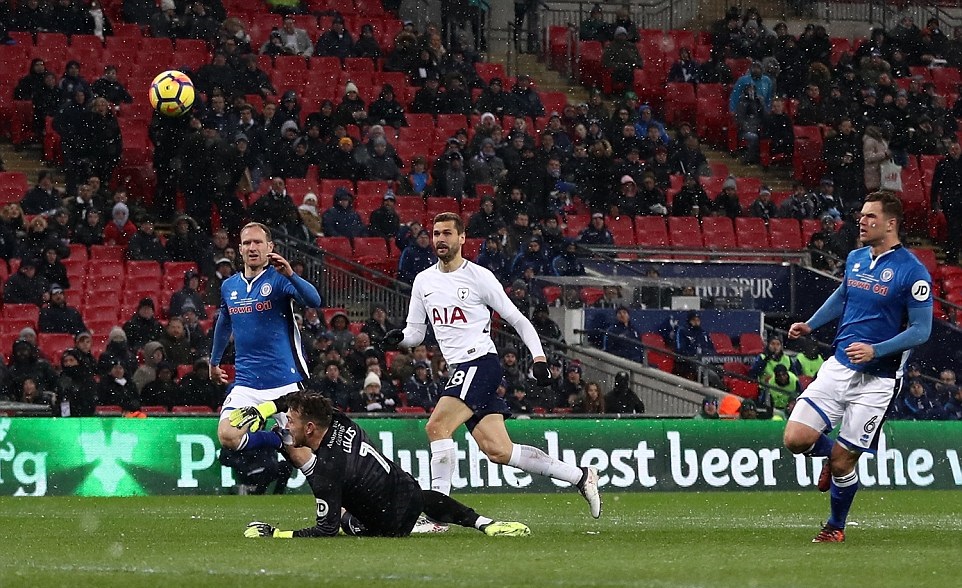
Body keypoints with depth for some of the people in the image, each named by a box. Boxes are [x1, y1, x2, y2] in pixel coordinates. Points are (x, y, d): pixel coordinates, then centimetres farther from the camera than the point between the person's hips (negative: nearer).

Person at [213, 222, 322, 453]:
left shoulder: (279, 279, -4)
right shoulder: (229, 287, 10)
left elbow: (314, 301, -22)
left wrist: (290, 275, -37)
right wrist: (214, 361, 38)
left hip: (284, 382, -4)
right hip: (246, 383, 4)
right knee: (228, 436, -18)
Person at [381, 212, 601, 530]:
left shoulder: (479, 277, -4)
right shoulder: (423, 281, 14)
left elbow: (517, 319, 1)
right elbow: (416, 332, 18)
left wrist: (539, 357, -8)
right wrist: (398, 338, -5)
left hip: (480, 361, -7)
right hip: (460, 369, 7)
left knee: (437, 426, -22)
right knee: (498, 450, 2)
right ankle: (579, 476, 13)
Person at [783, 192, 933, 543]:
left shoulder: (912, 272, -13)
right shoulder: (856, 259, 7)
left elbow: (921, 330, -14)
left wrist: (875, 350, -25)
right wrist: (810, 325, 12)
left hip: (876, 379, -5)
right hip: (838, 366, 5)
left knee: (843, 462, -1)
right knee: (796, 439, -8)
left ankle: (836, 527, 25)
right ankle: (832, 453, 26)